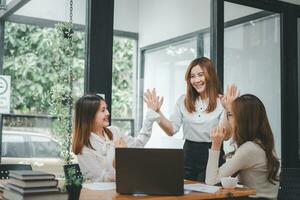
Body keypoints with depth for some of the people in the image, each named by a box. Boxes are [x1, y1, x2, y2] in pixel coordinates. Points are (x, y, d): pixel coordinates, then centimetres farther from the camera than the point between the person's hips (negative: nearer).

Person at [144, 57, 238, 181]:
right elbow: (171, 130, 2)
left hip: (212, 157, -3)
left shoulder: (221, 102, -7)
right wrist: (157, 112, -8)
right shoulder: (183, 101, 6)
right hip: (188, 156, 4)